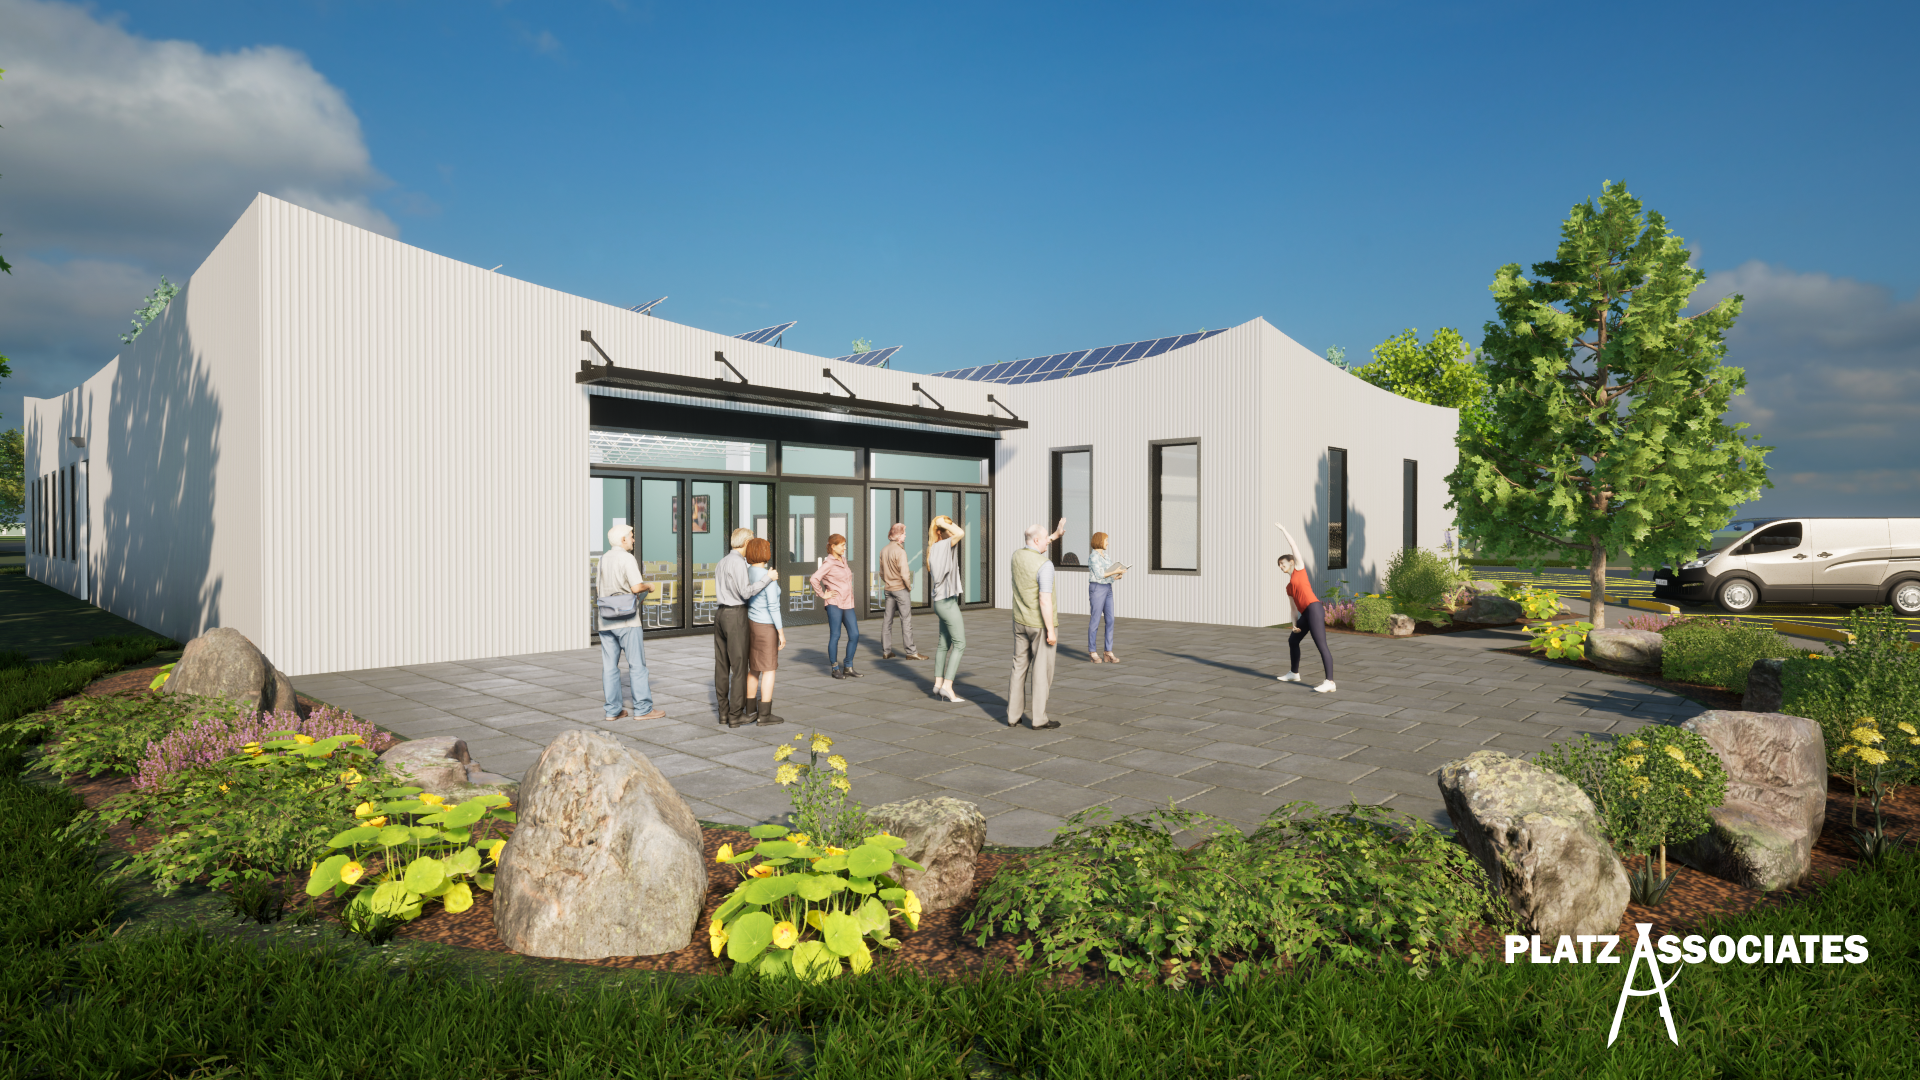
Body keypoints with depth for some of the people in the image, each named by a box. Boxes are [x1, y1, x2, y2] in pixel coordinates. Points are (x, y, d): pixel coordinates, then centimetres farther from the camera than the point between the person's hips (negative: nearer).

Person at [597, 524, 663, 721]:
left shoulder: (603, 559, 12)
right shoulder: (626, 558, -11)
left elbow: (598, 588, 18)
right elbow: (636, 587, -20)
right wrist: (649, 586, 0)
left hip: (605, 620, 7)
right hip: (626, 620, -7)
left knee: (609, 666, 7)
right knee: (637, 664, -1)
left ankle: (613, 710, 10)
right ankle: (642, 709, 0)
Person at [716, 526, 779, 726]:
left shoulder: (722, 562, 14)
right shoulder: (738, 562, -14)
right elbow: (746, 592, -21)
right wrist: (767, 579, -16)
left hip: (720, 614, 9)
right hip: (736, 616, -9)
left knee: (722, 665, 9)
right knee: (739, 665, -3)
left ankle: (724, 712, 13)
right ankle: (736, 715, -1)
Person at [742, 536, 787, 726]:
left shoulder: (745, 573, 3)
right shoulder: (768, 576, -20)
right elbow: (773, 607, -20)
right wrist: (781, 632, -14)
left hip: (750, 624, 8)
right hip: (766, 627, -8)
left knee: (754, 669, 16)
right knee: (769, 670, 0)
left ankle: (751, 711, 21)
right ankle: (765, 715, 1)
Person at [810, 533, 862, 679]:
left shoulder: (843, 560, 14)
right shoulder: (828, 563, -9)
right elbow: (814, 579, -20)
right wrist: (823, 595, -13)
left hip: (848, 603, 7)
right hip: (835, 604, -7)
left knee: (854, 635, 2)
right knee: (835, 635, 0)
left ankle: (848, 667, 11)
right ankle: (834, 668, 10)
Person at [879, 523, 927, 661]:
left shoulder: (884, 550, 5)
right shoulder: (900, 551, -18)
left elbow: (881, 572, 12)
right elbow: (904, 573, -21)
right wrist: (909, 586, -6)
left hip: (888, 589, 7)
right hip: (901, 589, -7)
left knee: (887, 620, 11)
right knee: (906, 620, -1)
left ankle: (886, 651, 17)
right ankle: (911, 652, 2)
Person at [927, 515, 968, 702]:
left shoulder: (934, 548, 12)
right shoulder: (943, 545, -16)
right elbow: (961, 533, -33)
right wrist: (943, 523, -17)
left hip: (941, 600, 9)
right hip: (947, 601, -9)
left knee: (944, 643, 14)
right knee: (960, 643, -5)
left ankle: (938, 683, 18)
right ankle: (947, 685, -8)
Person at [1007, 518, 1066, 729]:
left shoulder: (1016, 556, 0)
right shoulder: (1045, 566, -23)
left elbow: (1033, 548, 25)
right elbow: (1045, 601, -25)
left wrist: (1056, 535, 21)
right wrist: (1051, 631, -19)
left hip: (1020, 622, 7)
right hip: (1040, 624, -7)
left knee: (1019, 668, 14)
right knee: (1042, 671, 3)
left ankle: (1013, 716, 16)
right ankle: (1039, 719, 8)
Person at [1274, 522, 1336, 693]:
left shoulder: (1299, 569, 9)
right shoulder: (1288, 587, 26)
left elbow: (1293, 546, 4)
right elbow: (1294, 607, 24)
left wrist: (1282, 529, 8)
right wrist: (1295, 624, 12)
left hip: (1314, 609, -10)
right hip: (1305, 614, 10)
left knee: (1321, 645, -14)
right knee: (1292, 640, 22)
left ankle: (1329, 682, -20)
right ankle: (1294, 674, 38)